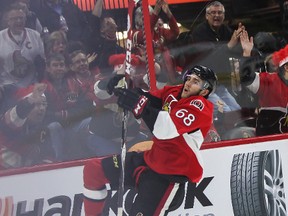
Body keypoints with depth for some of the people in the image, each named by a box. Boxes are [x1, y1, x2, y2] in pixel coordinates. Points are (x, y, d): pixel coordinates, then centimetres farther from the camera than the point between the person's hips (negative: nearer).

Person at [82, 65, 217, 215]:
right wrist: (123, 88, -16)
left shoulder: (200, 106, -18)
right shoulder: (173, 92, 4)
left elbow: (168, 128, -32)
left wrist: (141, 106, -42)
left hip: (171, 173, -8)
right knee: (94, 169, 6)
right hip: (151, 158, 8)